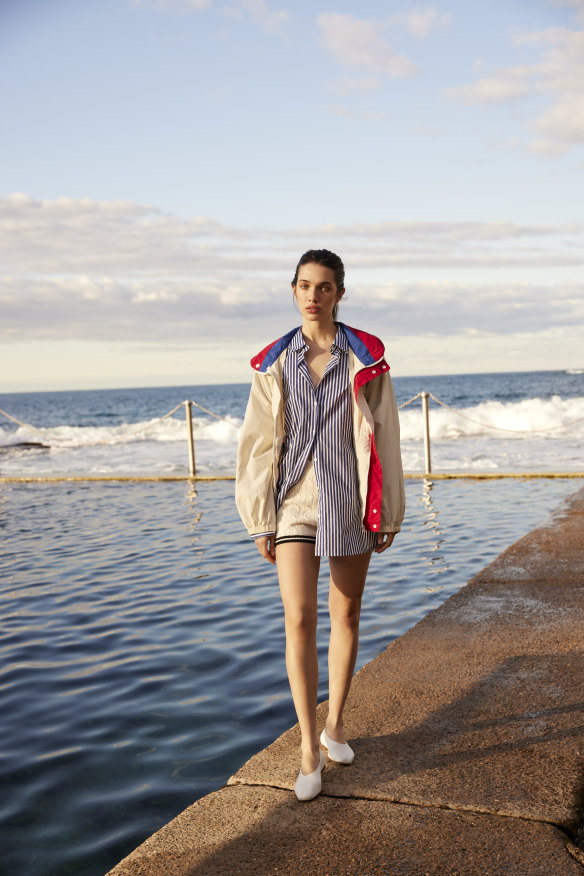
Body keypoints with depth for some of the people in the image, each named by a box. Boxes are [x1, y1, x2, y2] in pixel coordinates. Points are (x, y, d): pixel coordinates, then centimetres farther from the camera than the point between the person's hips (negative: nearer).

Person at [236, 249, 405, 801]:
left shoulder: (365, 358, 0)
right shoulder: (274, 363, 2)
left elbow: (383, 437, 3)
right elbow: (258, 443, 4)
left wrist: (388, 512, 3)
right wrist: (260, 521, 2)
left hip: (351, 501, 1)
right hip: (295, 502, 0)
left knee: (346, 617, 11)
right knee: (298, 618, -10)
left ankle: (335, 724, 29)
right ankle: (309, 747, 0)